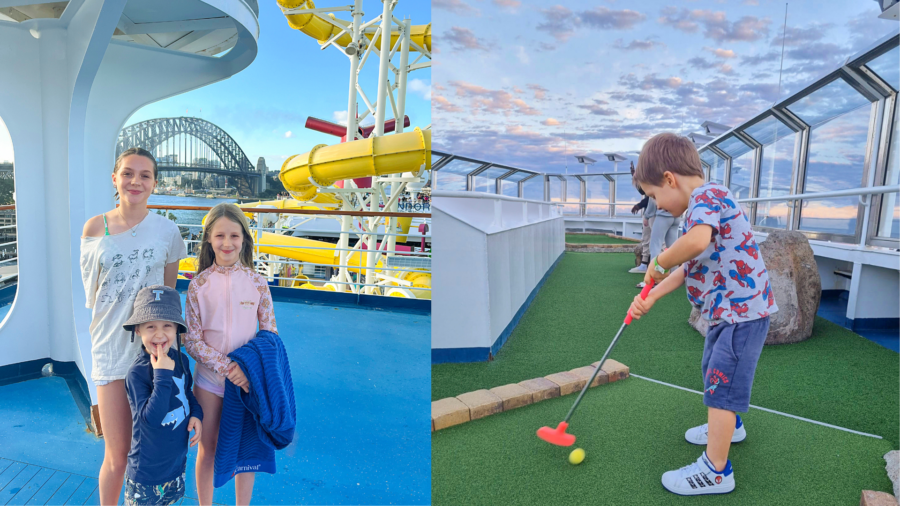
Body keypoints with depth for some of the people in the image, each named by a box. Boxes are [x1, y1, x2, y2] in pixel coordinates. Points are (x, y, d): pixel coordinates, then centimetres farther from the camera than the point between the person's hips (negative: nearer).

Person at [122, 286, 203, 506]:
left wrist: (196, 414, -6)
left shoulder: (180, 359, -6)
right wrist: (162, 374, -34)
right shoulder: (137, 372, -25)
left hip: (178, 459, 6)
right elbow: (151, 418, -31)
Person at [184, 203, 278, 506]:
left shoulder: (257, 282, -6)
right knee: (208, 448, 14)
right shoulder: (199, 284, -7)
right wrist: (226, 366, -19)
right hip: (209, 378, 0)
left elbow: (270, 333, -2)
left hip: (248, 379, 0)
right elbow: (191, 339, -7)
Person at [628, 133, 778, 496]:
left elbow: (697, 242, -41)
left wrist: (659, 263, -24)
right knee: (713, 370, 27)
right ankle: (728, 426, 50)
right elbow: (689, 267, 13)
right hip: (726, 308, 11)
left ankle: (716, 471, 7)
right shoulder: (702, 206, 14)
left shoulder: (707, 195, -19)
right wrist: (653, 295, 5)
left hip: (742, 308, -11)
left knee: (720, 384, -4)